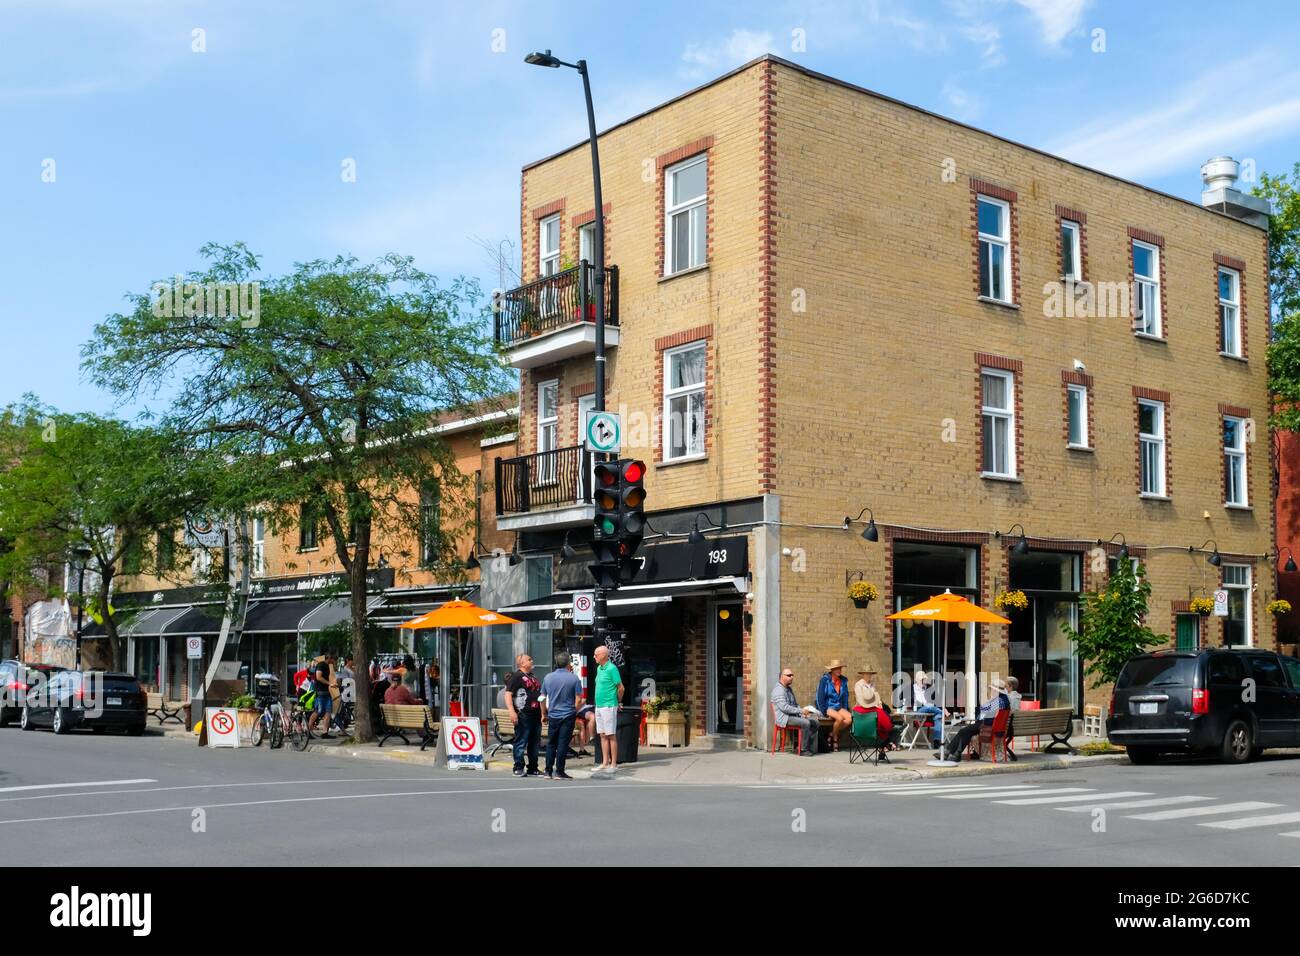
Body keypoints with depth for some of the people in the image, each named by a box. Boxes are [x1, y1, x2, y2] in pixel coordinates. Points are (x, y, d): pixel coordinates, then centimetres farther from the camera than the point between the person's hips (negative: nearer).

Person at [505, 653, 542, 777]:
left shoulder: (533, 678, 22)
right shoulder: (516, 676, -5)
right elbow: (508, 695, -14)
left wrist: (543, 712, 24)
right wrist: (512, 711, -24)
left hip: (535, 715, 8)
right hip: (523, 715, -8)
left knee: (535, 743, 11)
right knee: (521, 742, -5)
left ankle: (533, 768, 19)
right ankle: (519, 768, 0)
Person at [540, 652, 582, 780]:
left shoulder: (548, 677, 3)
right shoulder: (574, 678, -7)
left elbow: (543, 698, 9)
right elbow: (578, 699, -6)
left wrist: (544, 714, 20)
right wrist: (575, 712, 9)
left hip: (553, 715, 3)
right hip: (568, 715, -3)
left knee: (551, 744, 12)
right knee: (563, 744, -1)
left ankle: (548, 771, 13)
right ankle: (559, 772, 0)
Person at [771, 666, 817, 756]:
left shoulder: (789, 689, 20)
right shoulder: (778, 690, -12)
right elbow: (784, 707, -23)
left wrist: (802, 713, 8)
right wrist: (800, 711, -20)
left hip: (793, 716, 10)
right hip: (784, 718, -10)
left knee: (814, 721, -4)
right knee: (806, 723, -28)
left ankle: (811, 748, -4)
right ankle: (803, 750, -20)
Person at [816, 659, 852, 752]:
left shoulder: (843, 681, 9)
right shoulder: (825, 680, -6)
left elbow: (845, 697, 18)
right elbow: (820, 696, -7)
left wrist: (845, 709, 8)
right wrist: (824, 711, -14)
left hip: (839, 706, 5)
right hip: (827, 706, -5)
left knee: (850, 718, -23)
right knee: (839, 718, -32)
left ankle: (831, 734, -7)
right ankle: (835, 738, -6)